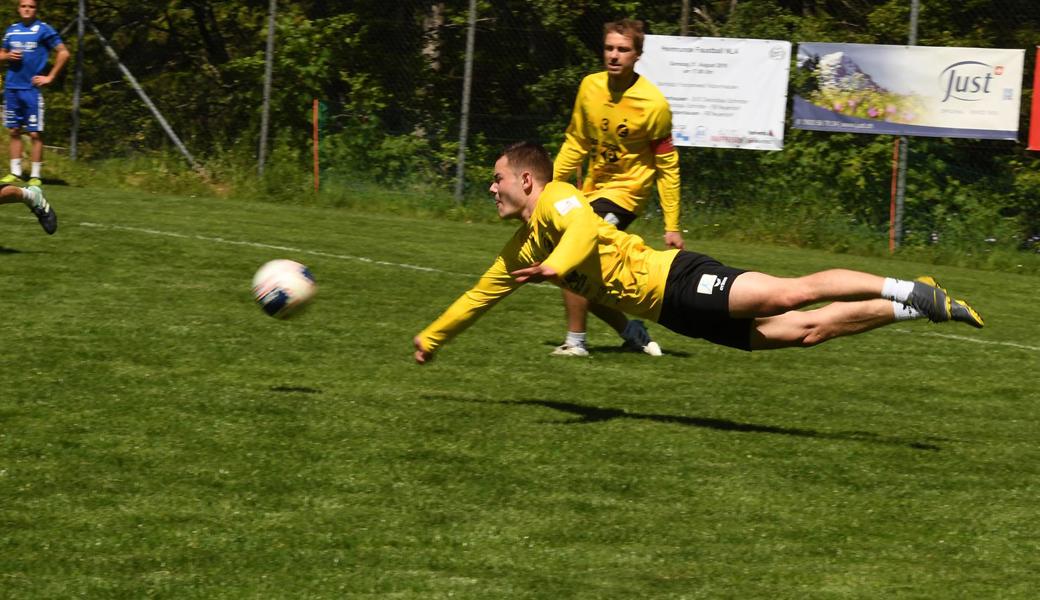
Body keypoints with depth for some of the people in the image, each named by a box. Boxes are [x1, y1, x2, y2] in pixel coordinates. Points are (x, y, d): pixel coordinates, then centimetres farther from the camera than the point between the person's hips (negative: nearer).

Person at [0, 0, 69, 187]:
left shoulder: (43, 30, -3)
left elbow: (63, 53, -4)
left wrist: (50, 77, -6)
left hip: (32, 89, -5)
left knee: (35, 133, -5)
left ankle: (35, 175, -1)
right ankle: (15, 173, 13)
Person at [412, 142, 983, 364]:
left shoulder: (556, 200, -5)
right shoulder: (519, 250, 23)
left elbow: (585, 227, -27)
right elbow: (480, 294, 34)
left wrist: (558, 266, -42)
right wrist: (431, 337, 35)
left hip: (672, 279, -7)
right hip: (669, 312, 7)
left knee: (789, 295, -25)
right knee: (801, 329, -2)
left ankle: (907, 290, -21)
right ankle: (914, 307, -2)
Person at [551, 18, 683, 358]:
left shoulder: (654, 105, -18)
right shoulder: (590, 87, -3)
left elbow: (667, 167, -11)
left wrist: (672, 226, -10)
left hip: (625, 192, -7)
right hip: (593, 190, 7)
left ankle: (576, 341, -13)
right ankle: (631, 331, 26)